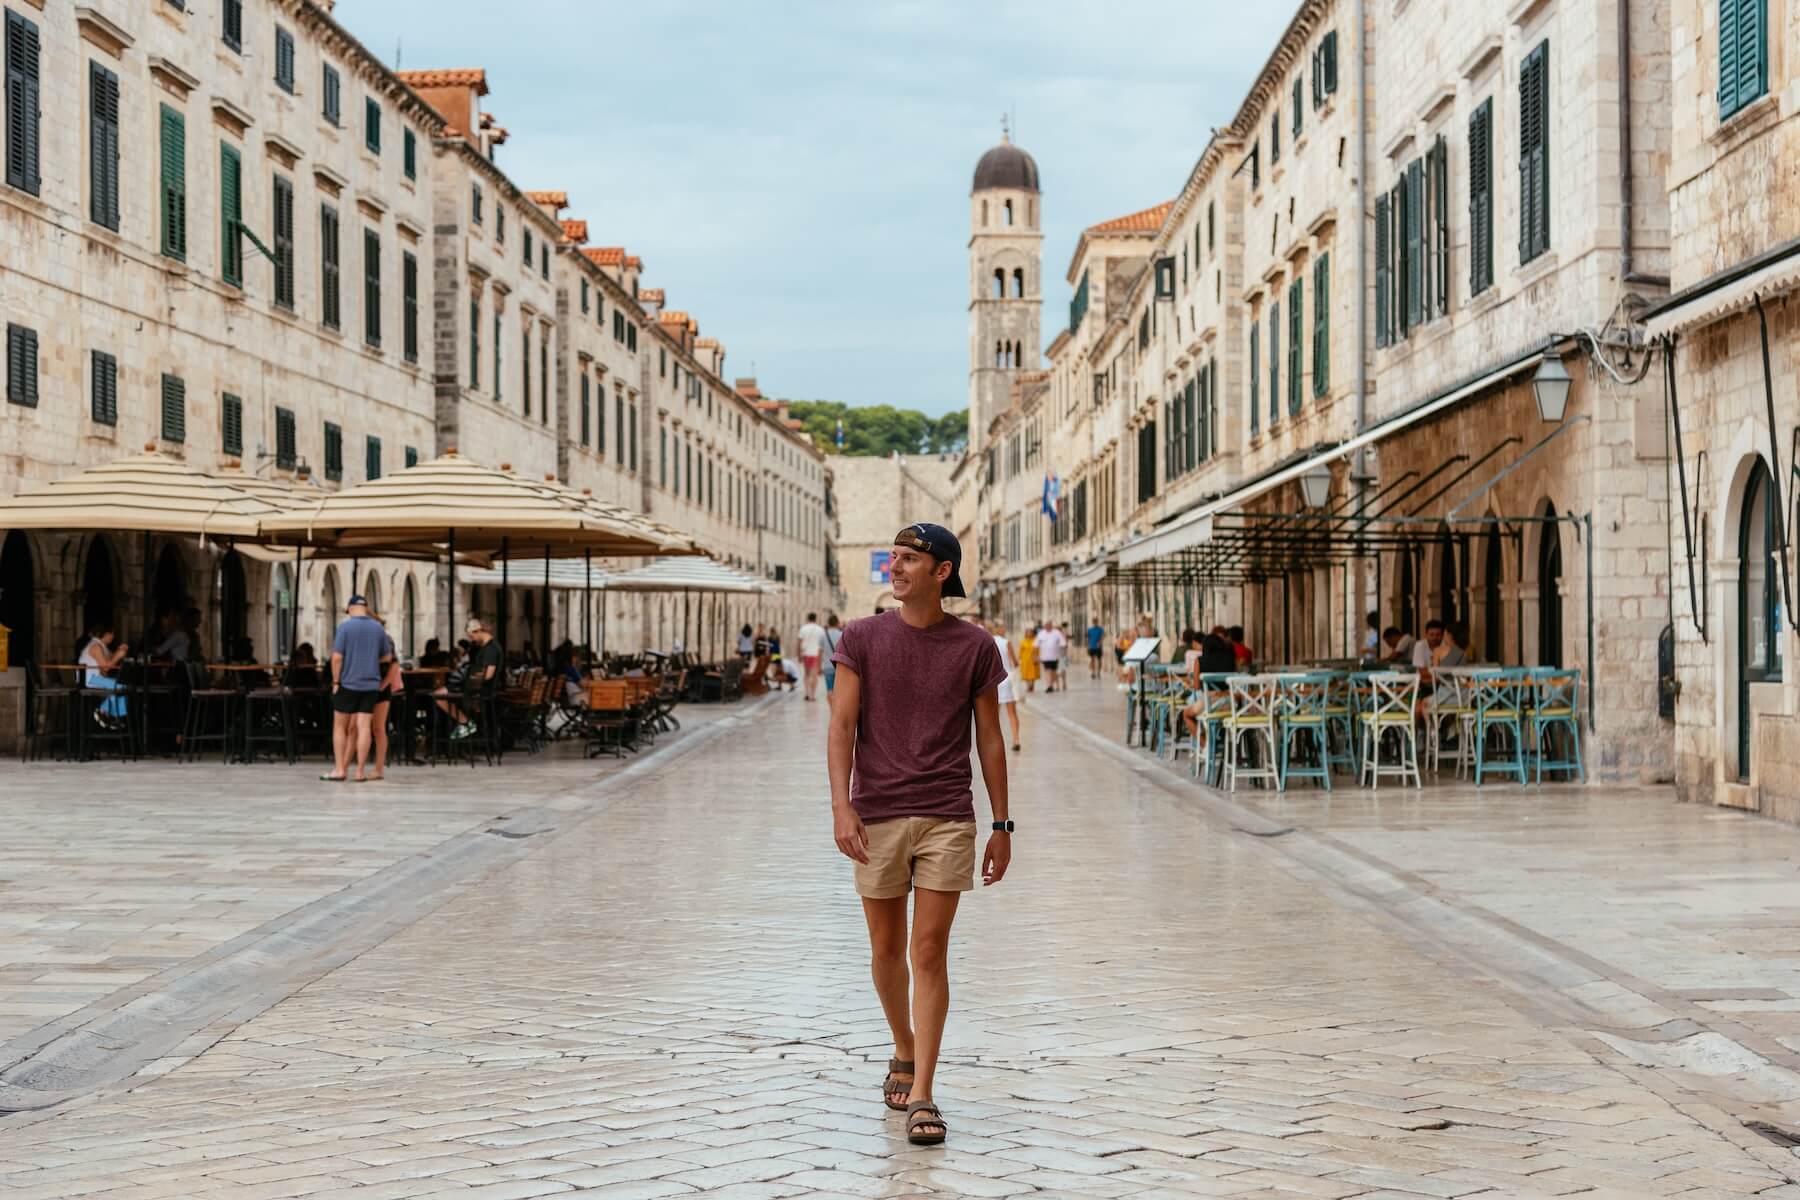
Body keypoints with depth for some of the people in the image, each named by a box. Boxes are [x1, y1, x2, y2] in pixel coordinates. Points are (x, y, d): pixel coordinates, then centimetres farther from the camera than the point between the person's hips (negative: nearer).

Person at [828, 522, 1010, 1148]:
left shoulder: (975, 646, 1)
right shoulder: (863, 638, 1)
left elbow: (989, 738, 7)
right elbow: (841, 727, -2)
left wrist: (1002, 824, 7)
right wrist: (841, 807, -14)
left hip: (948, 819, -1)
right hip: (877, 818, 1)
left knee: (930, 952, -6)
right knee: (887, 950, 11)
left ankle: (922, 1094, -4)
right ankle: (904, 1053, 36)